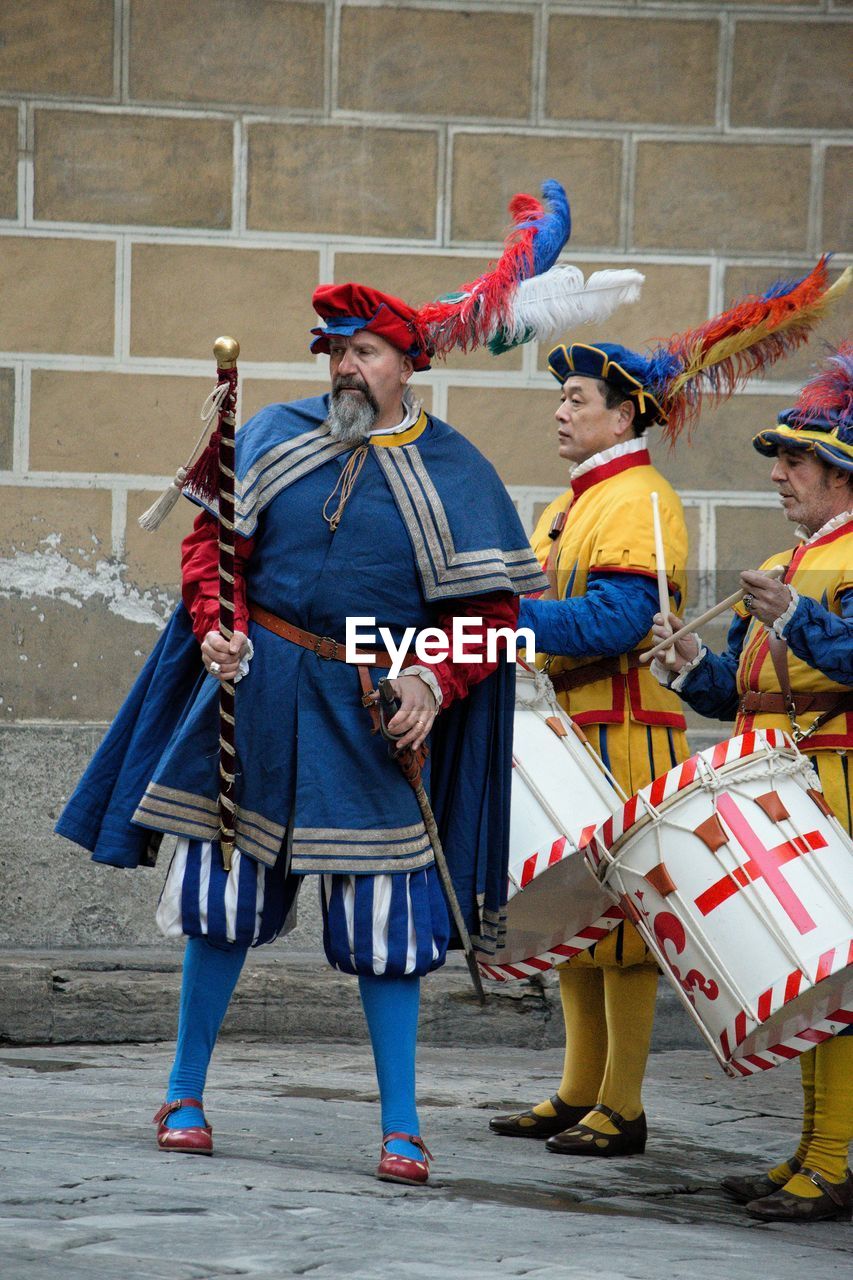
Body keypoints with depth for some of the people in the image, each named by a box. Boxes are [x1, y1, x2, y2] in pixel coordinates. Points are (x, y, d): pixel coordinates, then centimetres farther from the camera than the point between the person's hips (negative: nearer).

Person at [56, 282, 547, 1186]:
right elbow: (213, 541, 7)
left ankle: (402, 1129, 5)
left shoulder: (455, 474, -1)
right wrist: (220, 628, -11)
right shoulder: (275, 436, 4)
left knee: (384, 919, -2)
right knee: (222, 899, 7)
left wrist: (433, 682, -15)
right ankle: (185, 1096, 21)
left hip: (371, 710, -2)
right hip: (256, 687, 2)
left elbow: (490, 608, -1)